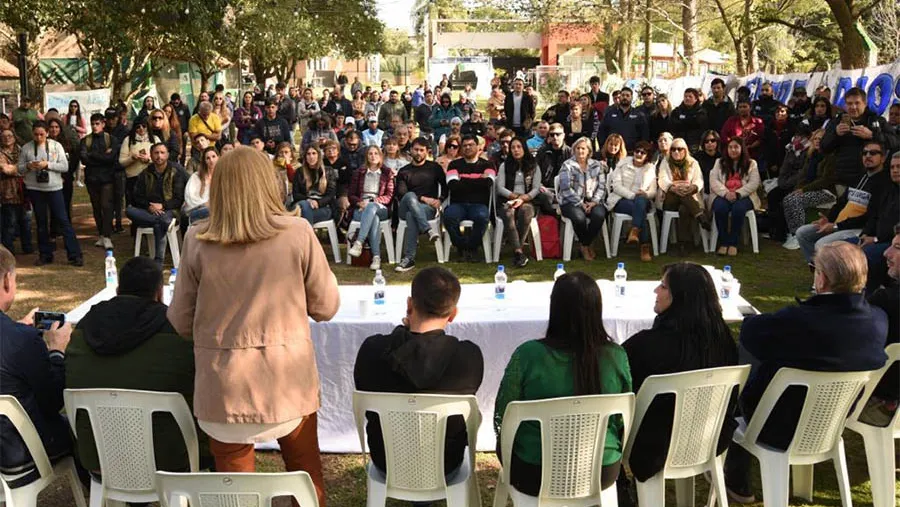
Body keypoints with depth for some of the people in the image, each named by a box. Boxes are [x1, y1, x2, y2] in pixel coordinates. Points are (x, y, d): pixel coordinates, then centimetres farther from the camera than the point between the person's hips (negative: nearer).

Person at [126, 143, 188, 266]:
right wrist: (149, 206, -14)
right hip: (149, 210, 3)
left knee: (158, 224, -36)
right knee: (129, 211, -25)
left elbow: (179, 199, -3)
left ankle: (159, 261, -30)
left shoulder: (176, 172, 2)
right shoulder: (145, 174, 11)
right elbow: (137, 197, 6)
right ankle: (164, 221, -29)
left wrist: (162, 206, -17)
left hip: (169, 210, -3)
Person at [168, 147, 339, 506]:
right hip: (288, 379, 0)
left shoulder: (198, 241, -6)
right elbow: (326, 307, -1)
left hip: (223, 385, 1)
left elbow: (181, 321, 1)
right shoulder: (298, 232, -9)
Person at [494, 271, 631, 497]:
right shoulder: (617, 356, -14)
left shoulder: (528, 354, -21)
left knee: (509, 437, 30)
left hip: (535, 476, -2)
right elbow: (623, 419, 0)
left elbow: (502, 418, -11)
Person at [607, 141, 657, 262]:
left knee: (641, 200, -37)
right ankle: (645, 246, -39)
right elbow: (616, 186, -5)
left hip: (642, 200, 2)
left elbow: (653, 191, 9)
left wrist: (645, 194, -16)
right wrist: (633, 195, -19)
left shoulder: (650, 168, 14)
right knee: (640, 209, -35)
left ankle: (634, 232, -47)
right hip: (621, 200, -2)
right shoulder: (623, 164, 5)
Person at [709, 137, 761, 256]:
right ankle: (723, 243, -24)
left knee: (738, 208, -36)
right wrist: (726, 193, -15)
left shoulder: (751, 164, 12)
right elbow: (713, 181, 3)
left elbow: (754, 183, 0)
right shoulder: (720, 163, 17)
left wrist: (737, 193, -16)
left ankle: (733, 243, -25)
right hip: (723, 195, 1)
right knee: (720, 207, -34)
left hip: (743, 196, -1)